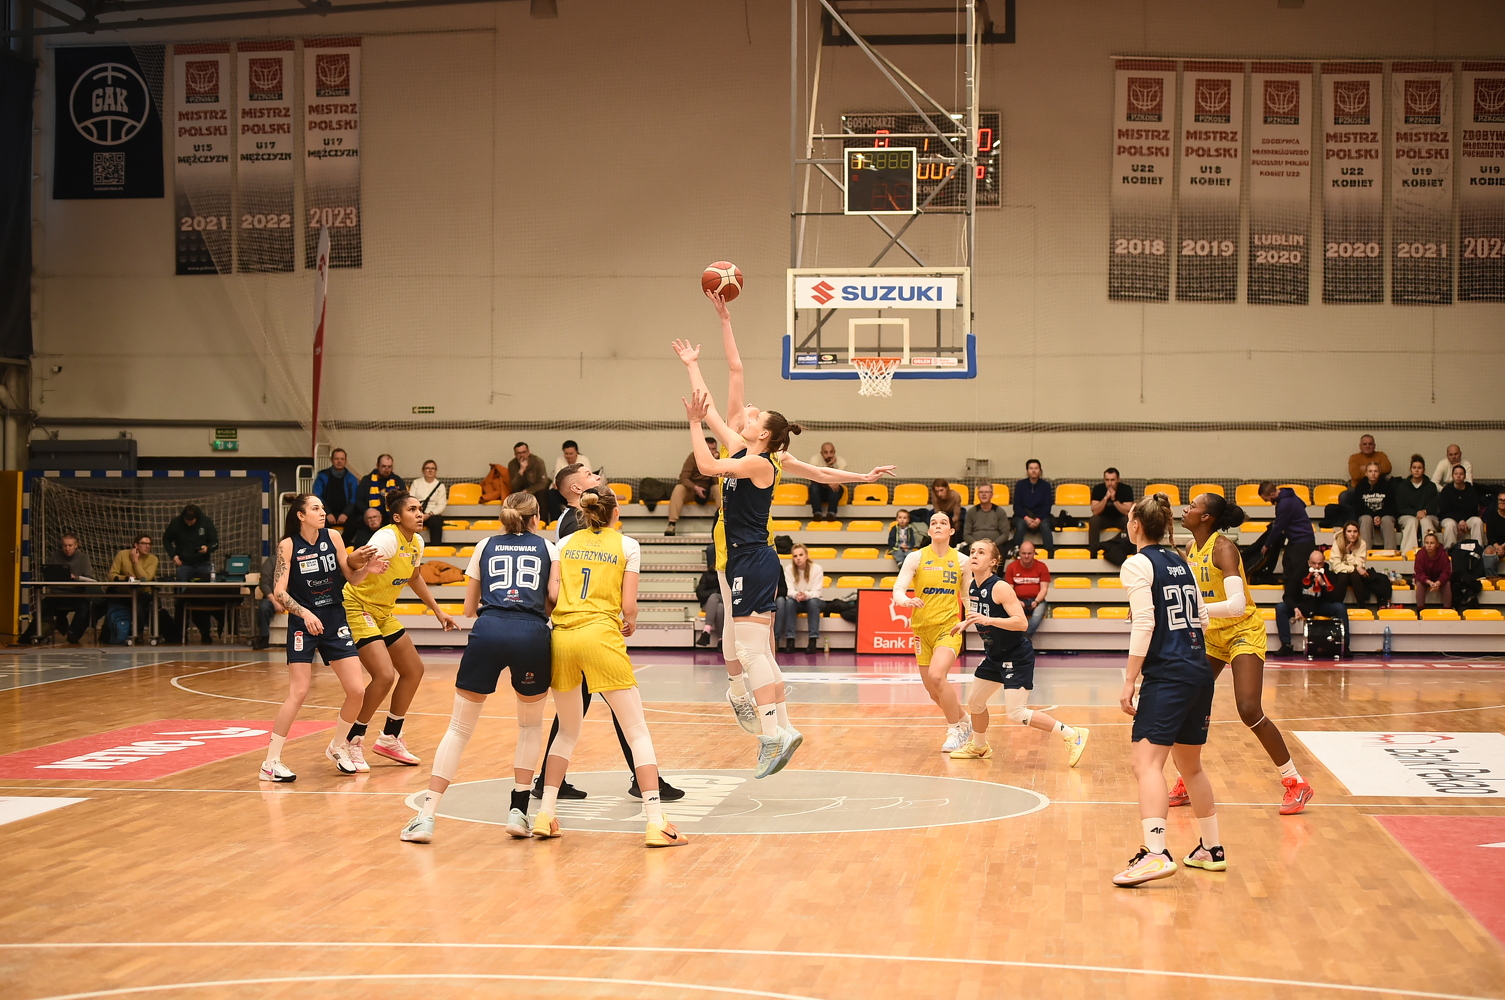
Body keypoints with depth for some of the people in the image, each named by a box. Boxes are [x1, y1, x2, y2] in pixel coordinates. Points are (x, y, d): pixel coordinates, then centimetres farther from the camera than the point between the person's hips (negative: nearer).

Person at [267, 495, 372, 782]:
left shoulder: (333, 538, 2)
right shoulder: (288, 545, -7)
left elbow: (351, 577, 7)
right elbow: (279, 592, -12)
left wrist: (358, 562, -14)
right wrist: (305, 613, -25)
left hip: (335, 621, 4)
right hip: (302, 625, -4)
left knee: (357, 691, -1)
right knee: (298, 693, -13)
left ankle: (337, 747, 23)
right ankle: (271, 762, -4)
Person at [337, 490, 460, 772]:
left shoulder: (417, 543, 1)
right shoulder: (387, 538, -24)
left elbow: (414, 577, 22)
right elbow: (353, 579, -34)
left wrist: (437, 610, 22)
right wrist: (365, 569, -56)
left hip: (384, 612, 9)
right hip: (358, 608, -9)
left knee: (414, 670, 11)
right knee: (385, 675, -20)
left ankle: (389, 738, 24)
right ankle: (352, 741, -5)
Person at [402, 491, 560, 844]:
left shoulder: (486, 546, 23)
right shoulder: (548, 548, 19)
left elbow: (470, 607, 23)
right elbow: (554, 597, 4)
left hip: (488, 631, 1)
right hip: (532, 634, -1)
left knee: (459, 728, 8)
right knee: (531, 726, 22)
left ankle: (426, 817, 0)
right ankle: (518, 811, 14)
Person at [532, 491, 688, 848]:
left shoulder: (565, 544, 14)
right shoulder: (627, 545, 7)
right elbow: (629, 607, 1)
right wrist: (630, 624, 23)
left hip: (561, 638, 4)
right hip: (601, 636, -4)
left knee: (567, 732, 20)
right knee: (638, 731, 2)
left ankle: (545, 815, 13)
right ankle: (656, 822, -7)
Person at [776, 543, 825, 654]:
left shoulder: (816, 568, -13)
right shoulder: (788, 569, -9)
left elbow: (816, 592, -19)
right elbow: (789, 590, -16)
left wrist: (806, 595, -43)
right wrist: (796, 595, -41)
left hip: (814, 602, -1)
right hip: (797, 603, 1)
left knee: (813, 602, -35)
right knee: (789, 601, -32)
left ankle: (813, 641, -35)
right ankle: (790, 640, -34)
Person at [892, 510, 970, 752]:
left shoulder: (961, 560, 2)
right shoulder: (916, 557, -2)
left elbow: (967, 596, 13)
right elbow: (898, 590, -8)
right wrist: (907, 600, -29)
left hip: (949, 627, -2)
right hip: (922, 629, 2)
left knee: (936, 675, -26)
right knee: (933, 691, 8)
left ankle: (956, 729, -9)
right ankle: (963, 723, 34)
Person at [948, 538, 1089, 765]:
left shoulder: (1000, 587, -23)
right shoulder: (971, 586, 1)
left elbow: (1022, 622, -31)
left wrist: (988, 620, -38)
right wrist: (966, 623, 6)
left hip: (1017, 657, -9)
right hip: (994, 655, 9)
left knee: (1016, 713, -15)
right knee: (974, 701, 19)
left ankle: (1073, 736, -7)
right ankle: (979, 747, 44)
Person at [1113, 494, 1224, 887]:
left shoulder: (1138, 564, -6)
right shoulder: (1181, 563, 15)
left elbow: (1144, 624, -14)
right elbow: (1201, 617, 17)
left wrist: (1129, 682, -13)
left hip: (1167, 675, -8)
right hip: (1200, 673, 8)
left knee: (1146, 762, -15)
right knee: (1190, 764, 21)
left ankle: (1155, 852, -31)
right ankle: (1212, 849, 29)